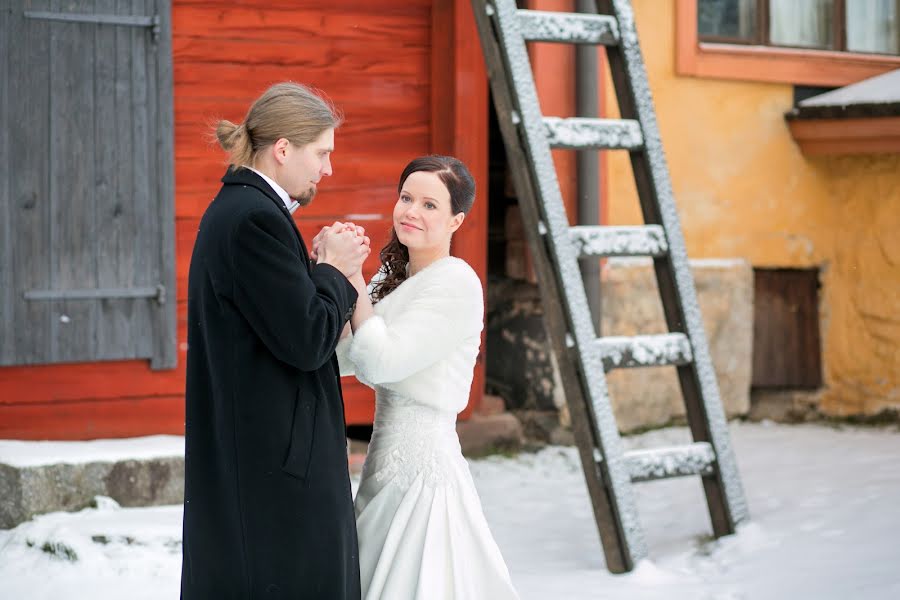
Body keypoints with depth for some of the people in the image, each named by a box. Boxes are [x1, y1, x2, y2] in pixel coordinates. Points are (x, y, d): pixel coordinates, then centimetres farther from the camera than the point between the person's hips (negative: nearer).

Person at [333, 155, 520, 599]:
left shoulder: (457, 283, -14)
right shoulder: (393, 275, 12)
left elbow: (380, 361, -20)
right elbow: (342, 359, 6)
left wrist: (354, 279, -12)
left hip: (424, 461, -8)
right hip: (387, 462, 8)